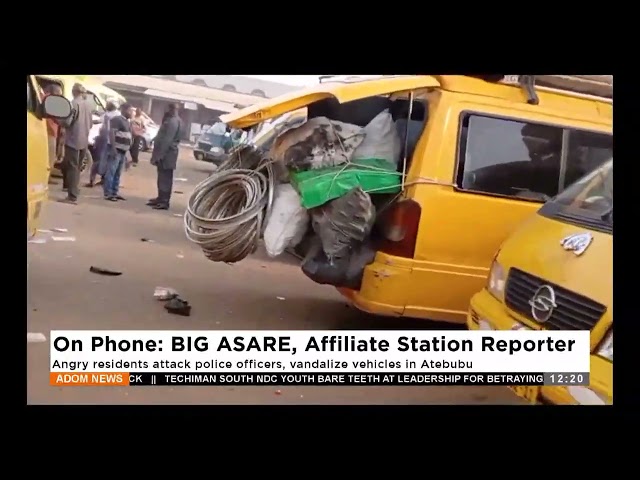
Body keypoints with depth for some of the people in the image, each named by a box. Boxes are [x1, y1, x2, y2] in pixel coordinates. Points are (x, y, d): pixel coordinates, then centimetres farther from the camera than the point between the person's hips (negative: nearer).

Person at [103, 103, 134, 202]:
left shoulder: (127, 122, 19)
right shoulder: (117, 119, -9)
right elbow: (111, 133, -17)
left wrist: (126, 152, 24)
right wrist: (113, 148, -25)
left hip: (122, 152, 9)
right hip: (115, 150, -9)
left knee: (117, 174, 12)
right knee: (111, 173, -8)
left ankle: (114, 193, 17)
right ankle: (108, 194, -7)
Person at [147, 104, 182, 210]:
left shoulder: (173, 122, -18)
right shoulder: (171, 120, 17)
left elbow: (166, 140, -23)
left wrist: (158, 155, -23)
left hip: (166, 154, -10)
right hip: (165, 153, 10)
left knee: (165, 178, -7)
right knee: (162, 178, 15)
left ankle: (164, 202, -4)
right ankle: (161, 198, 22)